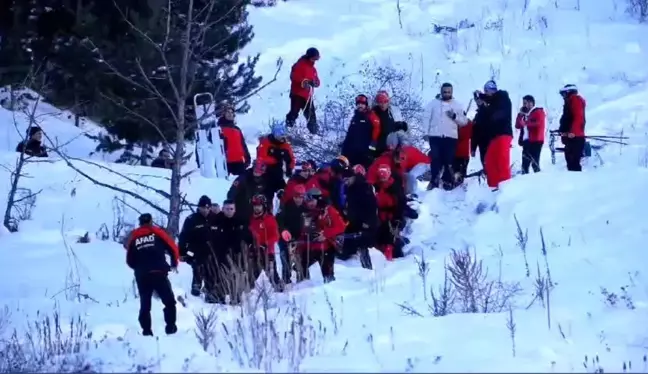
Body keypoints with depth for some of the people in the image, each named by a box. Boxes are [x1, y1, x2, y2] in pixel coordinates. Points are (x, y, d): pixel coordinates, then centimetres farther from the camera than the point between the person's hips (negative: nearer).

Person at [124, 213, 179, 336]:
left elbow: (129, 261, 13)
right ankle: (170, 327, 3)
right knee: (169, 301, 9)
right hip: (159, 273, -2)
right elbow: (173, 248, 4)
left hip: (141, 276, 2)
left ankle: (146, 331, 8)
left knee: (145, 304, 12)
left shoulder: (133, 237, 12)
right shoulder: (157, 232, 7)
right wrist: (174, 263, 22)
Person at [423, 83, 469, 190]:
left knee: (449, 160, 1)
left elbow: (464, 121, 7)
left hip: (451, 137, 0)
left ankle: (448, 181, 7)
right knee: (435, 159, -4)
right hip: (435, 136, 0)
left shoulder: (457, 105, 10)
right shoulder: (433, 103, 8)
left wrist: (455, 116, -11)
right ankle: (434, 181, 0)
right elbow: (426, 117, 4)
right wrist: (426, 132, -5)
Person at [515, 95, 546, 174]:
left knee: (534, 162, -13)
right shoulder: (524, 114, 22)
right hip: (526, 141, 8)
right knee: (525, 164, 6)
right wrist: (520, 114, 6)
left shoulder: (538, 112, 0)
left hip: (535, 141, -8)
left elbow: (538, 123, -17)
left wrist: (526, 123, -9)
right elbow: (518, 126, 17)